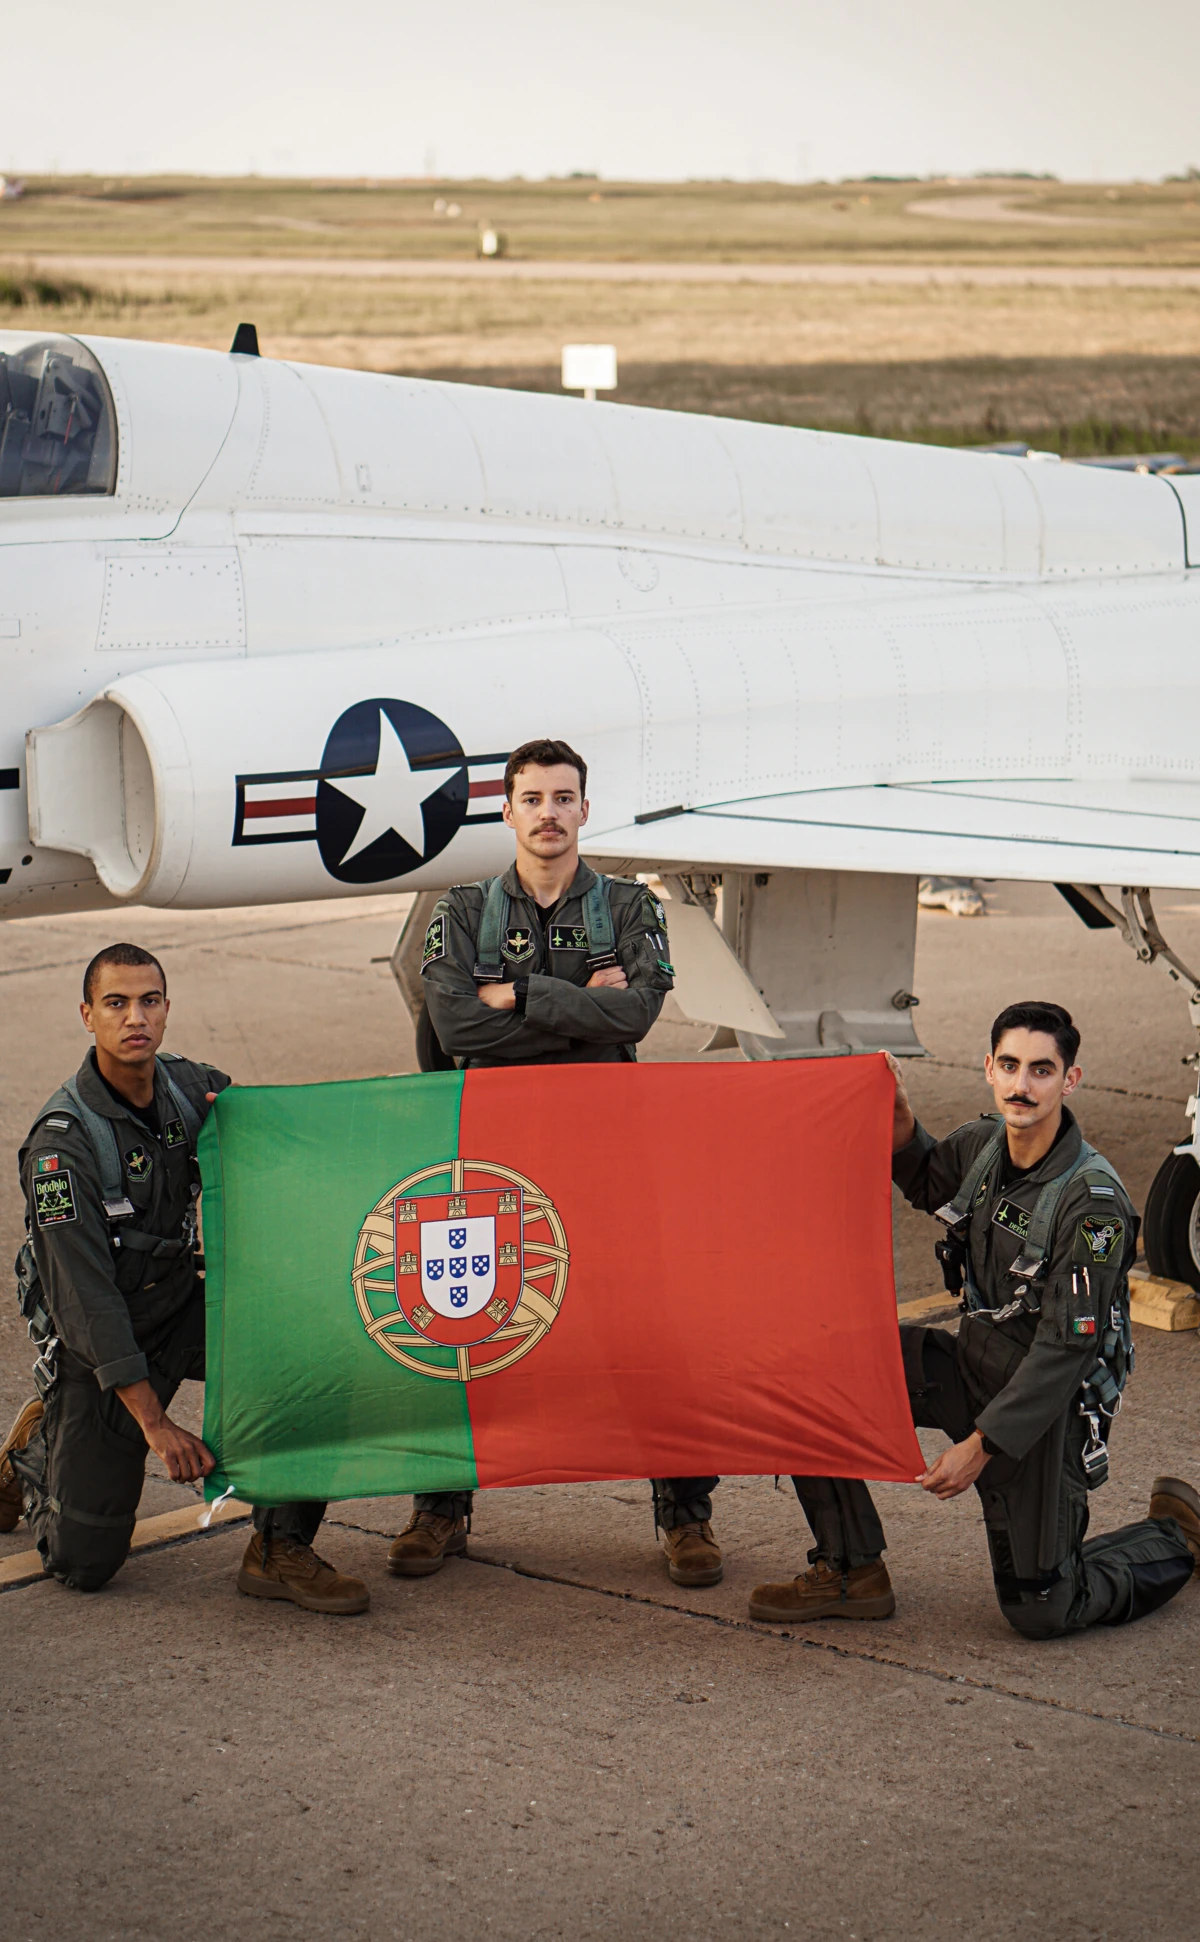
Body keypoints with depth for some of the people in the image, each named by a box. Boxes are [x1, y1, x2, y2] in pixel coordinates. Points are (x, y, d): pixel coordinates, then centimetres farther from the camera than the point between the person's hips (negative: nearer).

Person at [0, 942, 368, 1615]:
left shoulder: (192, 1088, -6)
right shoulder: (62, 1143, -22)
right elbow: (85, 1296, -24)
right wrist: (154, 1420, -26)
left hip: (185, 1306, 5)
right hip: (94, 1342, -4)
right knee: (85, 1563, -3)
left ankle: (280, 1550, -13)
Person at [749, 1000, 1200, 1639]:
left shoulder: (1093, 1203, -24)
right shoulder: (981, 1144, -4)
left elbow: (1066, 1348, -23)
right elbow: (927, 1185, 21)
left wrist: (982, 1444, -24)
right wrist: (901, 1125, -1)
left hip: (1047, 1402, -6)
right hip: (971, 1363, 7)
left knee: (1041, 1612, -3)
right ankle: (852, 1572, 1)